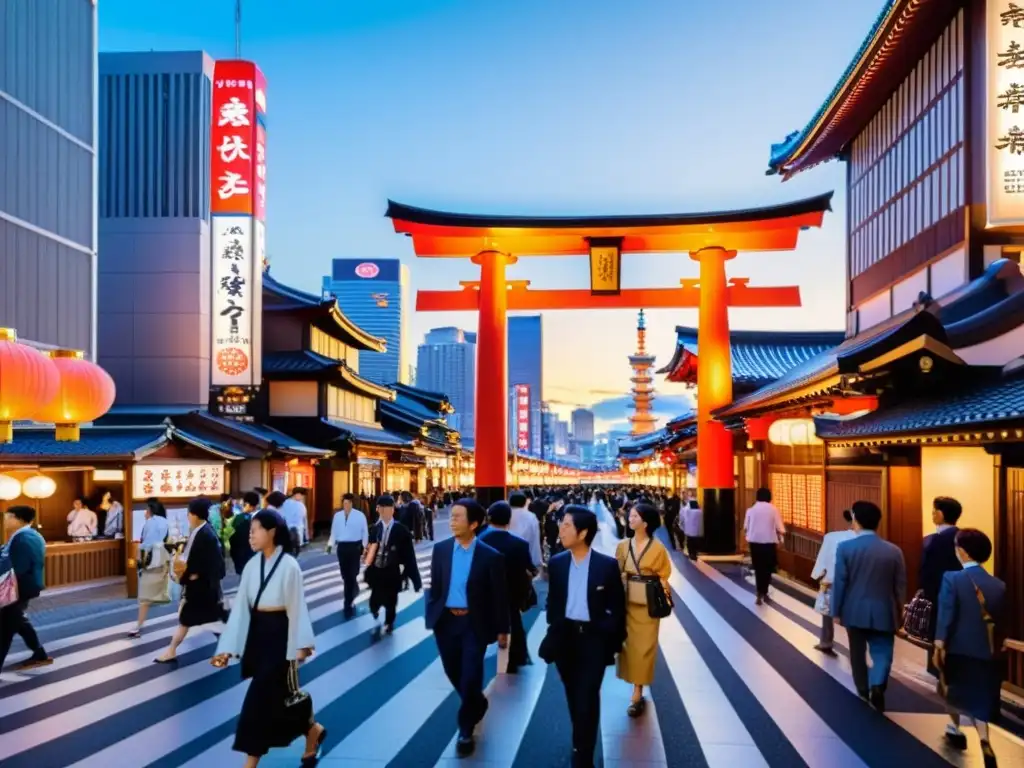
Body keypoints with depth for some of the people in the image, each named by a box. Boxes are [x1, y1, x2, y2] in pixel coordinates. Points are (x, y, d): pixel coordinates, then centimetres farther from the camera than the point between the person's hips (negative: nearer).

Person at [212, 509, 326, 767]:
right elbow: (241, 607, 3)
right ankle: (312, 731, 37)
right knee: (276, 695, 15)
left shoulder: (289, 565, -15)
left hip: (279, 634, -7)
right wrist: (228, 647, 0)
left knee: (261, 697, -4)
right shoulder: (252, 565, 3)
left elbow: (297, 607, -12)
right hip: (257, 633, 7)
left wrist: (300, 646, -10)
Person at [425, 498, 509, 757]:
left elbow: (499, 596, -6)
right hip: (446, 621, 4)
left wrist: (502, 630, -3)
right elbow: (435, 586, 6)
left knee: (470, 677, -3)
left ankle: (465, 729, 18)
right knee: (454, 673, 16)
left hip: (475, 623, -4)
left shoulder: (490, 556, -12)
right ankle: (477, 704, 45)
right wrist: (431, 617, 1)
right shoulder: (440, 549, -1)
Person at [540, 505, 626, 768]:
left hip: (593, 638, -3)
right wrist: (553, 631, 3)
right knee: (574, 698, 15)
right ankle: (583, 743, 36)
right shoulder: (556, 563, -1)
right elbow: (553, 602, 9)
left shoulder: (607, 565, -10)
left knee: (586, 699, -5)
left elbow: (617, 607, -3)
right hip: (565, 636, 4)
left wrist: (613, 640, -3)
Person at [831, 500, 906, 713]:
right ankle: (877, 685, -14)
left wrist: (836, 611, 2)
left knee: (858, 653, 15)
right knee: (882, 652, 8)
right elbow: (900, 586, 3)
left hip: (855, 611, 0)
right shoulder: (894, 551, -3)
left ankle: (864, 692, 26)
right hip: (883, 612, 0)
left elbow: (839, 582, -8)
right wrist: (899, 613, 16)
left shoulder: (845, 548, -10)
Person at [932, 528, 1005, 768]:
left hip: (959, 648, -3)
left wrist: (939, 646, -12)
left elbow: (945, 616, -16)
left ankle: (955, 729, 35)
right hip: (987, 652, 3)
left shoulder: (952, 578, -12)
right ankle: (984, 741, -9)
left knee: (953, 690, 21)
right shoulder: (999, 585, 1)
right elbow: (1001, 622, 8)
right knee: (979, 698, 8)